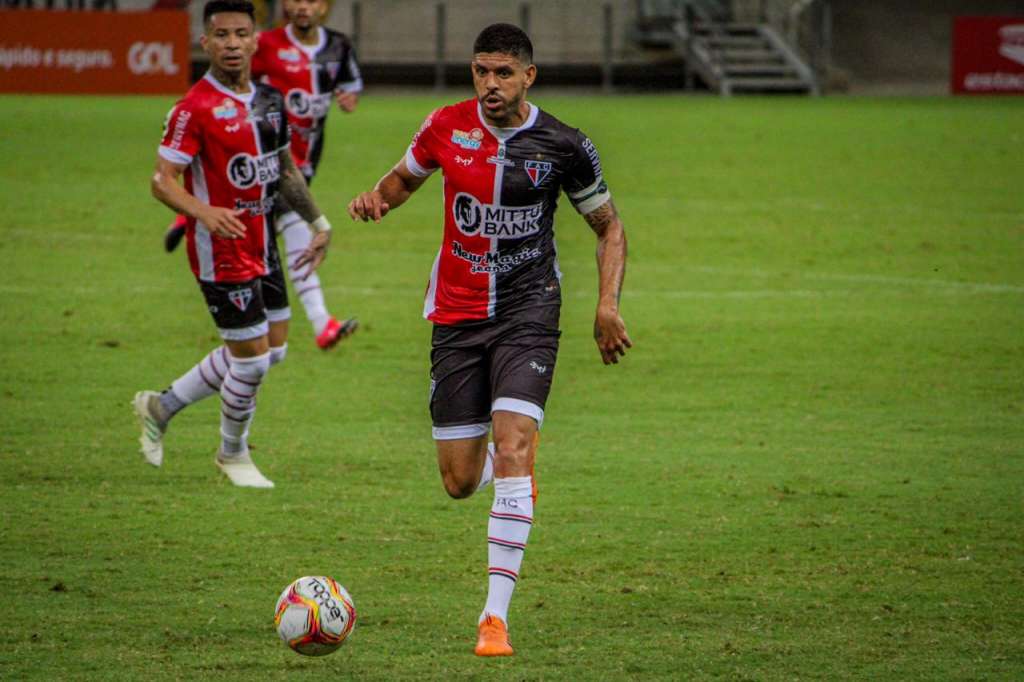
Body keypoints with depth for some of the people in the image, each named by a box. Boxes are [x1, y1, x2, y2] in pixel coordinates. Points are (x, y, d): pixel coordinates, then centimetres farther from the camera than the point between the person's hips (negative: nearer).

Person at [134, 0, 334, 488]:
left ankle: (161, 407, 29)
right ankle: (233, 453, 22)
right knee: (252, 356, -4)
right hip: (221, 250, -8)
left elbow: (286, 170, 21)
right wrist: (203, 212, -37)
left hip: (261, 243, 8)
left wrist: (318, 222, 22)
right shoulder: (195, 109, -18)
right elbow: (162, 179, -20)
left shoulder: (269, 100, 7)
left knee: (272, 348, 15)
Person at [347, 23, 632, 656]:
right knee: (460, 481, 2)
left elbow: (609, 227, 7)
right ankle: (515, 460, 42)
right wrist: (377, 197, -5)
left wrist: (609, 305, -5)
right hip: (457, 314, 3)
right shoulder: (447, 126, 0)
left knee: (511, 449, -20)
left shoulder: (563, 146, -5)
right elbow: (405, 177, 19)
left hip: (528, 311, -3)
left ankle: (497, 615, -17)